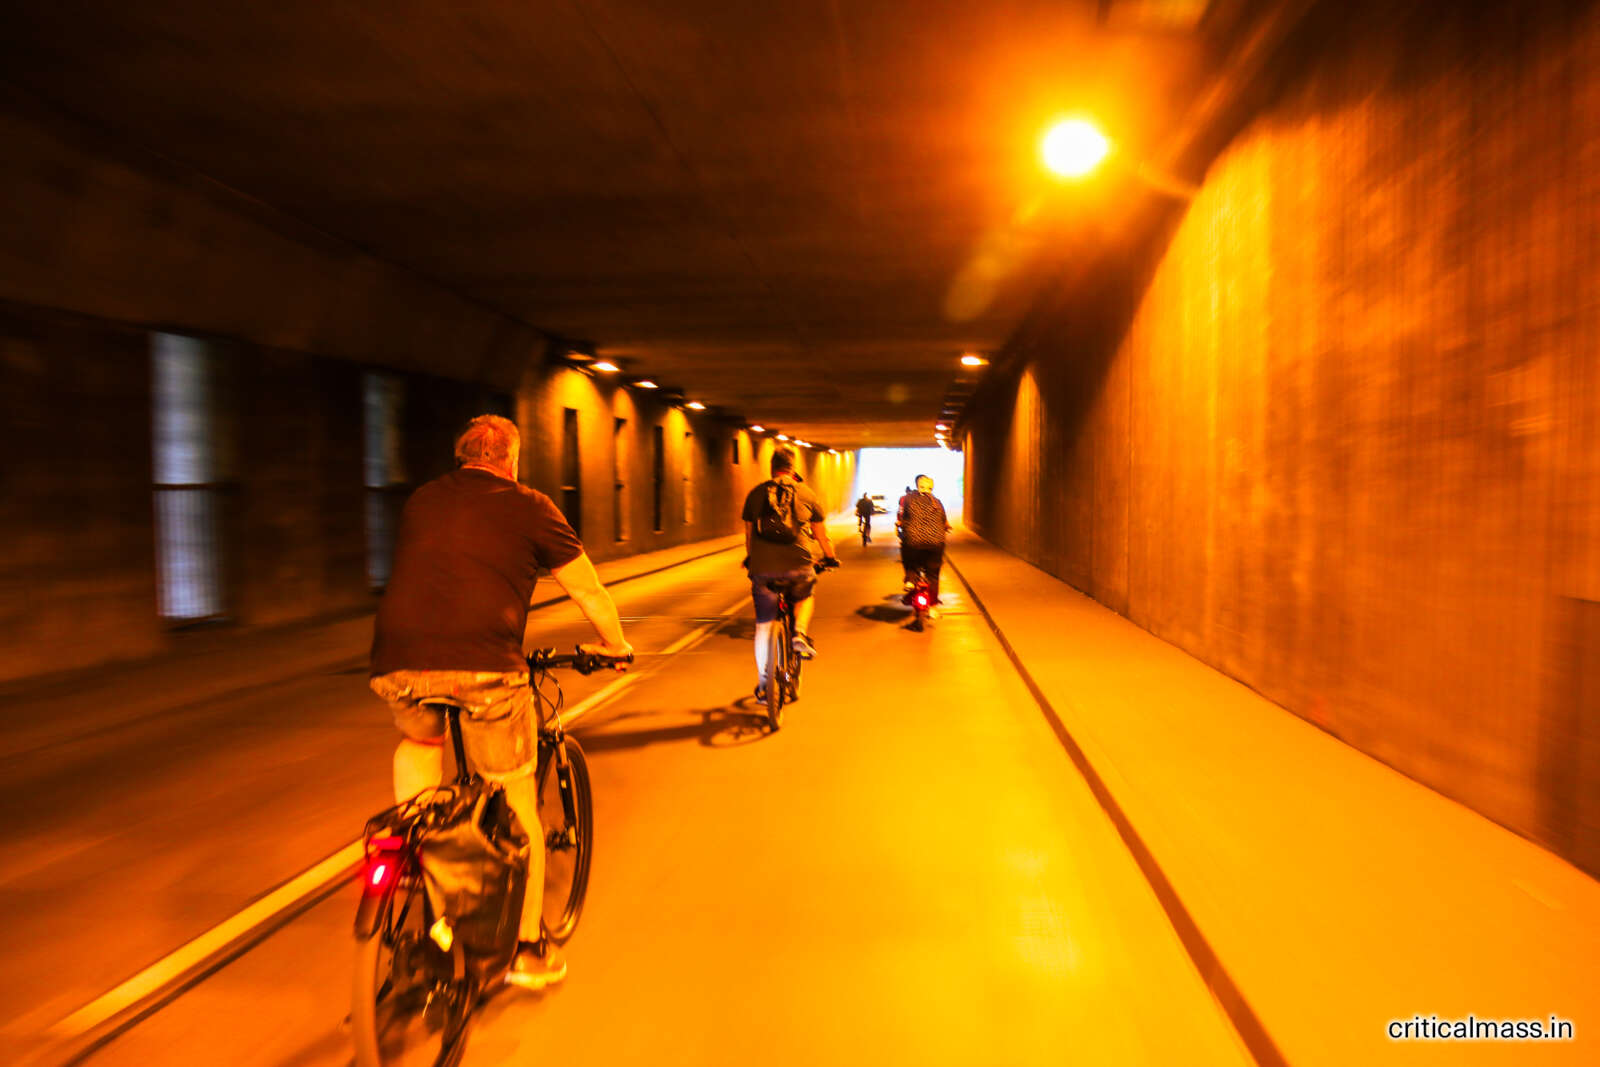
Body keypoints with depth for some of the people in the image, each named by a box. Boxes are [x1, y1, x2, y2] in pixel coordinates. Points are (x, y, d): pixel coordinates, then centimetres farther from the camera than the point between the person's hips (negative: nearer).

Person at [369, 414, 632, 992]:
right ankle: (525, 948, 21)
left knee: (418, 742, 37)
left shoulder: (421, 500, 23)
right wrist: (613, 643, 34)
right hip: (482, 665, -3)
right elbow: (588, 589, 16)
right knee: (516, 801, 13)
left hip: (398, 662, 4)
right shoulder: (529, 506, 11)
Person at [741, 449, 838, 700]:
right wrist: (830, 557, 35)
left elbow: (748, 533, 21)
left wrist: (750, 559, 38)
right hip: (798, 563, -1)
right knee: (805, 597, 32)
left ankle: (763, 685, 17)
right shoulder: (806, 494, 10)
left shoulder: (755, 494, 13)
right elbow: (821, 535, 18)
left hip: (763, 566, 1)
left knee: (763, 626, 12)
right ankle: (800, 633, 4)